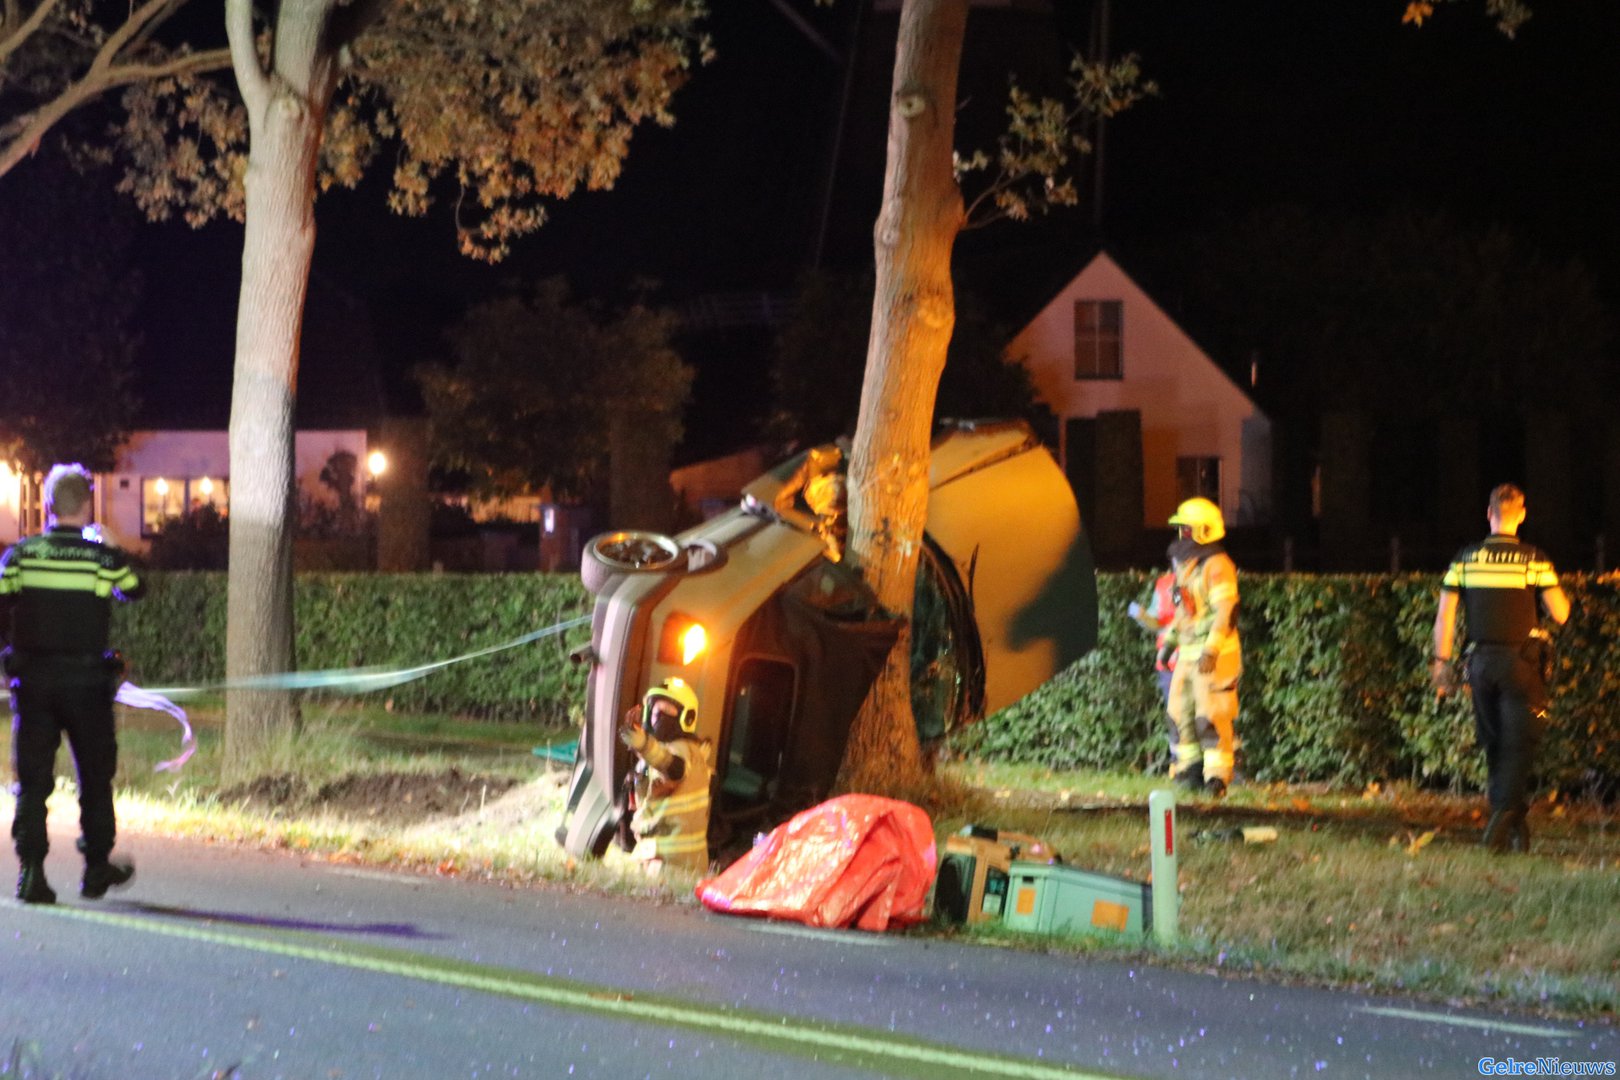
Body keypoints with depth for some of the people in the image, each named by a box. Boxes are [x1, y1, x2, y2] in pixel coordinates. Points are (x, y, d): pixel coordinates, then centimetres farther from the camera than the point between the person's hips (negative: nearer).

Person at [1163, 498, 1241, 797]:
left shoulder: (1217, 566, -14)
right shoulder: (1186, 565, 16)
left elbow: (1226, 611, -20)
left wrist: (1212, 649, -26)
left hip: (1215, 653, -9)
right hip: (1188, 651, 10)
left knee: (1211, 716, -9)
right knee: (1181, 711, 10)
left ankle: (1217, 776, -6)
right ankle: (1190, 769, 18)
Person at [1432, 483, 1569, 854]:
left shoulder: (1465, 558, 2)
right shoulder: (1534, 559, -7)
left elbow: (1445, 616, 1)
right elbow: (1560, 614, -8)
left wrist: (1442, 663, 8)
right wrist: (1560, 595, 14)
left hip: (1481, 660, 3)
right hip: (1521, 662, -3)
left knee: (1495, 745, 14)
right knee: (1519, 744, -1)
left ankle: (1515, 821, 20)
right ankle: (1501, 822, -15)